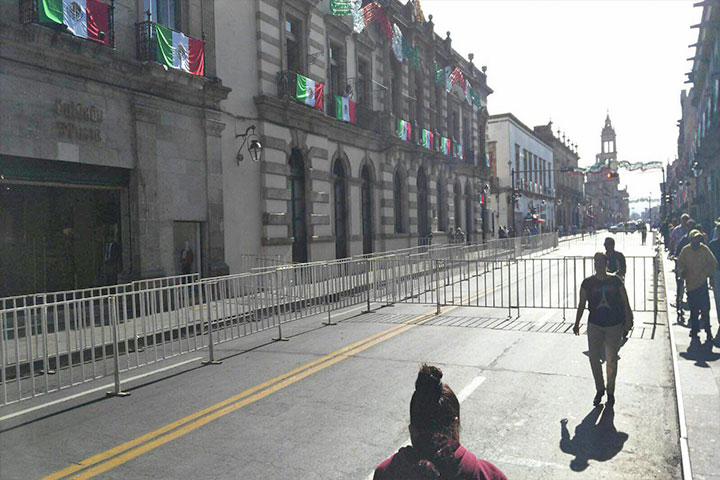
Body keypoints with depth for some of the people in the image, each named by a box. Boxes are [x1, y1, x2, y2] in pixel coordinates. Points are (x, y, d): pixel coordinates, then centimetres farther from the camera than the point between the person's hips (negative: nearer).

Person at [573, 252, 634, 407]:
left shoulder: (615, 281, -3)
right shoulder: (588, 282, -1)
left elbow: (625, 301, 3)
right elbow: (582, 304, 6)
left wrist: (628, 320, 0)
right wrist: (577, 323, 8)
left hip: (614, 325, -1)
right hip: (595, 325, 1)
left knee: (611, 360, 8)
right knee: (593, 358, -1)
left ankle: (610, 392, 25)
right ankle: (599, 389, 20)